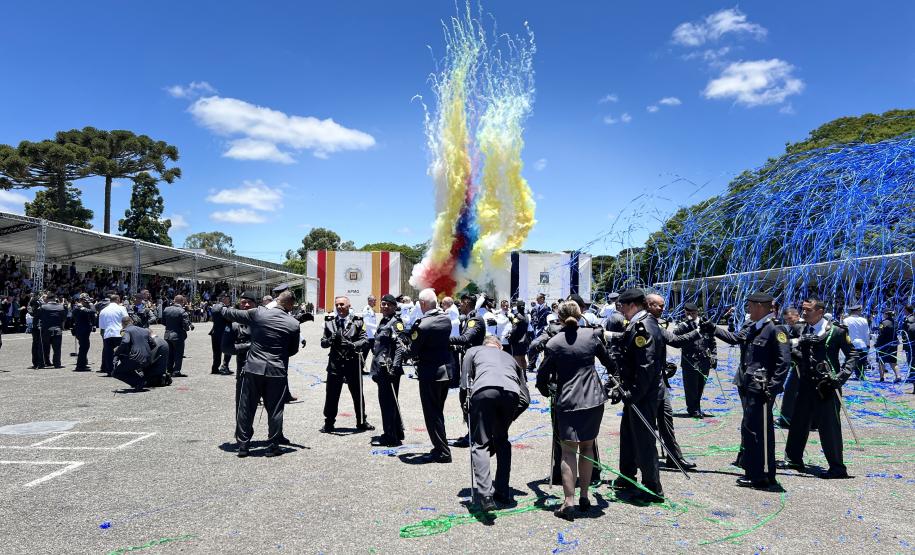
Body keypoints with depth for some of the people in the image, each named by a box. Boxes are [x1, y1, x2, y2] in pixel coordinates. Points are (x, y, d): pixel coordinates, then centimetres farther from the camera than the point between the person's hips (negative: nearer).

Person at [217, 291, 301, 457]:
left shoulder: (258, 313, -4)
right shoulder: (294, 324, -2)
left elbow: (232, 314, 8)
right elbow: (293, 350, 8)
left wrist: (221, 307, 29)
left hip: (253, 368, 1)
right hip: (277, 371, 0)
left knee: (246, 408, 11)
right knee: (274, 410, 9)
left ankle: (243, 445, 17)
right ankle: (273, 446, 13)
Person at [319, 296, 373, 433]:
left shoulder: (357, 321, 3)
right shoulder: (329, 322, 7)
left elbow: (364, 340, -4)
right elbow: (323, 343, 6)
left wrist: (353, 345, -22)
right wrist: (330, 340, -16)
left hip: (353, 362, -1)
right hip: (335, 362, 1)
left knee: (357, 394, 10)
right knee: (331, 394, 2)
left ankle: (361, 422, 24)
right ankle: (329, 423, 15)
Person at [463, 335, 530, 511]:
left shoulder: (473, 351, 33)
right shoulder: (510, 358, 40)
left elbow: (464, 385, 17)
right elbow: (525, 399, 31)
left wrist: (468, 411, 28)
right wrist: (510, 418, 37)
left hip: (484, 390, -3)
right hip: (511, 392, 3)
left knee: (480, 444, 5)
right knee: (502, 441, 24)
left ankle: (485, 495, -11)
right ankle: (503, 493, 23)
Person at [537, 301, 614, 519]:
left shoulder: (553, 343, -6)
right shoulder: (592, 335, 0)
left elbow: (542, 377, -3)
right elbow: (608, 361, 15)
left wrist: (547, 392, 18)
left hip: (567, 402, -3)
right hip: (594, 399, 3)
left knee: (568, 451, 1)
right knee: (587, 447, 16)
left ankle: (569, 502, -7)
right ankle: (584, 497, 22)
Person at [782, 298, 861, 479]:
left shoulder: (836, 331, -6)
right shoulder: (804, 330, 10)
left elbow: (853, 355, -3)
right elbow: (799, 355, 7)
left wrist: (841, 376, -13)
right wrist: (791, 346, -13)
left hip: (827, 385, -6)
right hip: (807, 384, 6)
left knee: (829, 426, -1)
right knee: (799, 422, 12)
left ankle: (837, 467, 12)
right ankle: (793, 459, 26)